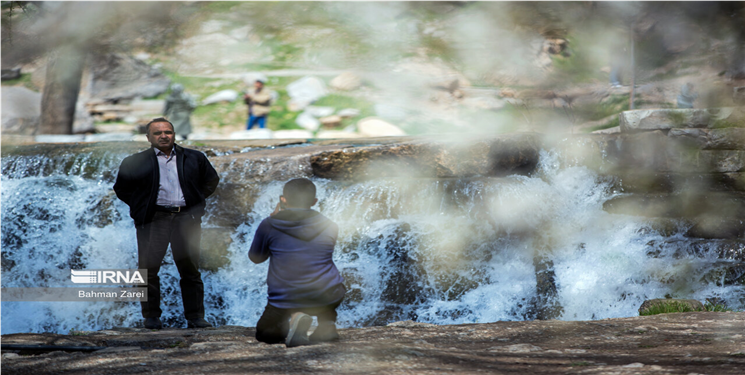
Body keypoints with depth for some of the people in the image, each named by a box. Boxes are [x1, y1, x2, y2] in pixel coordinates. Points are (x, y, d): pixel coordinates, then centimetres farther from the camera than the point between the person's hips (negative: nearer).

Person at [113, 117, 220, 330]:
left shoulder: (195, 159, 13)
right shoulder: (135, 162, 6)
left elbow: (211, 180, 23)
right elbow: (121, 188, 12)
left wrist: (196, 201, 11)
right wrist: (141, 206, 3)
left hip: (186, 218, 1)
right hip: (153, 220, -1)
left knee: (190, 270, 1)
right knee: (149, 269, -4)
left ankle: (195, 317, 5)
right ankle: (151, 316, 8)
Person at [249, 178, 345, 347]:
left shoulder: (269, 226, -4)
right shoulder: (330, 227, 4)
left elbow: (255, 257, 14)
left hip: (285, 302, -3)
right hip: (328, 299, 3)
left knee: (264, 334, 24)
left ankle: (292, 319, -8)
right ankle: (327, 323, 13)